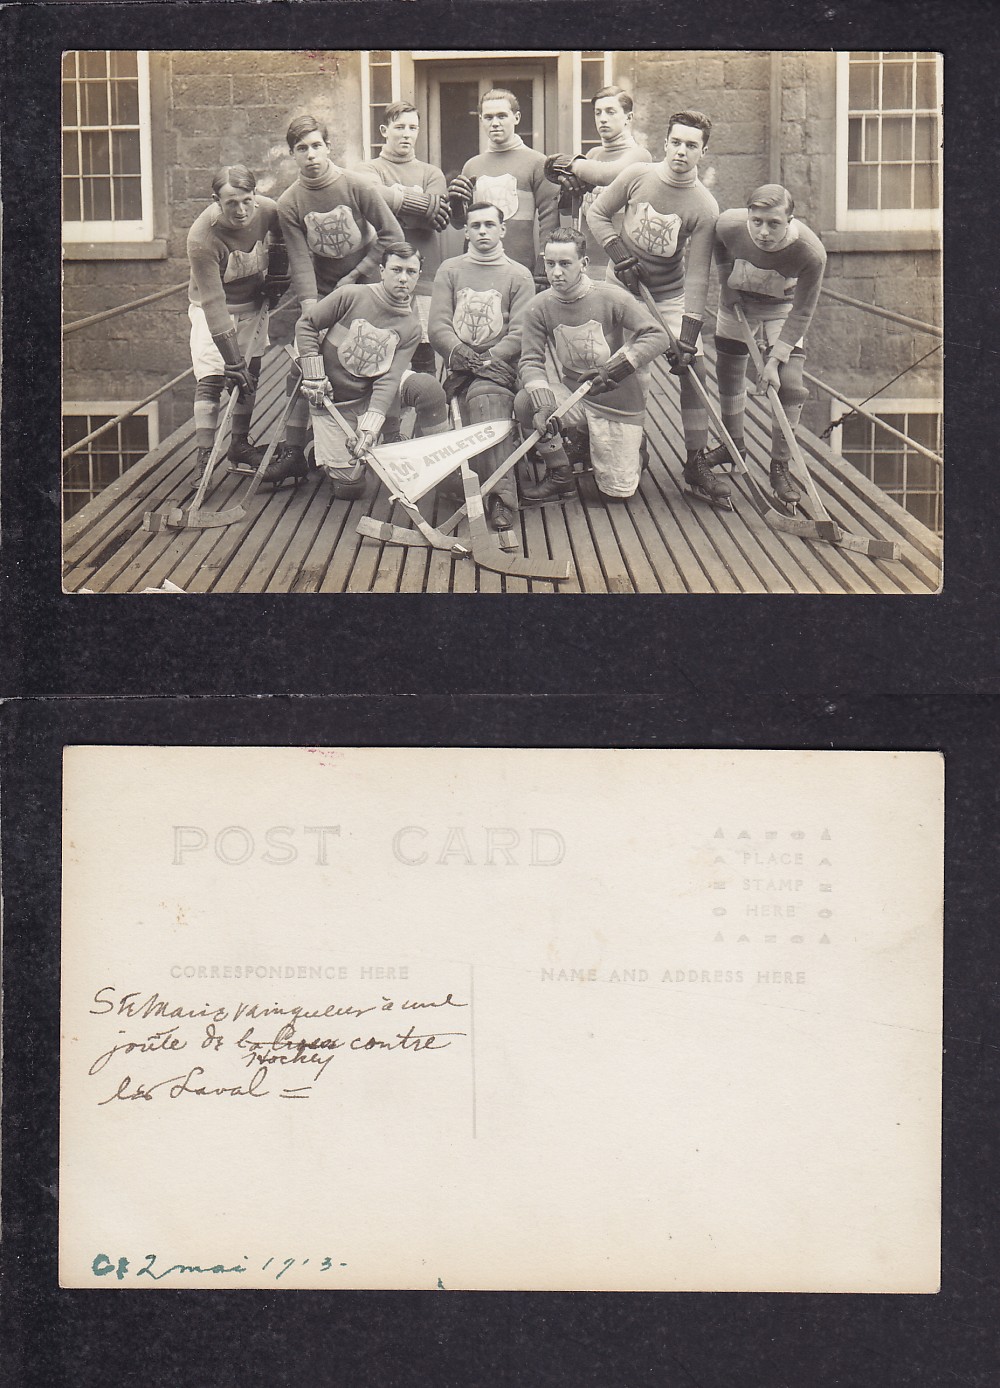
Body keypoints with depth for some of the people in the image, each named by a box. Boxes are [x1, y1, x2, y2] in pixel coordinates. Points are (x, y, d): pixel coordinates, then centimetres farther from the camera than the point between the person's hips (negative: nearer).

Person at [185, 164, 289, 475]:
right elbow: (213, 304, -34)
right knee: (211, 378, -15)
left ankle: (240, 444, 22)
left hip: (253, 302, 5)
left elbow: (279, 238, 6)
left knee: (249, 376, 9)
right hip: (211, 307, -5)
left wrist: (277, 275, -1)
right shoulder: (201, 237, -35)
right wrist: (232, 360, -35)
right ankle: (205, 454, -12)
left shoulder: (268, 211, -22)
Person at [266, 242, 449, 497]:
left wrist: (370, 426, -28)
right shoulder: (351, 296, -14)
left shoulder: (411, 327, -7)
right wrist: (314, 376, -14)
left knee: (429, 387, -26)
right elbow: (306, 325, -7)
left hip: (369, 394, 2)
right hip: (332, 399, -2)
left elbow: (389, 379, -16)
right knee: (349, 488, -7)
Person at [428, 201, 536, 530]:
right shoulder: (449, 271, 21)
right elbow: (438, 327, 9)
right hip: (457, 368, 3)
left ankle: (499, 499, -44)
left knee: (485, 399, -35)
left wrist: (487, 358, -11)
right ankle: (503, 497, -33)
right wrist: (461, 354, -10)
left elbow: (520, 334, 4)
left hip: (498, 367, -3)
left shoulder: (518, 276, 16)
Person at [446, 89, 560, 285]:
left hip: (522, 270, -4)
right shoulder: (472, 166, 16)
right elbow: (460, 223, 20)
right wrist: (456, 204, -3)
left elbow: (549, 219, -4)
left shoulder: (536, 162, 2)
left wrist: (543, 271, -11)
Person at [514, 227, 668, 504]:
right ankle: (560, 476, -3)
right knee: (525, 402, -27)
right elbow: (531, 361, -12)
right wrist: (543, 405, -31)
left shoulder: (610, 297, -15)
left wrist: (614, 370, -29)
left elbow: (657, 337, -19)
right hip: (573, 397, 2)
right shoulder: (538, 308, -7)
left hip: (618, 404, -2)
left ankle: (631, 447, 30)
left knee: (618, 492, -6)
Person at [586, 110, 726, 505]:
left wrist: (688, 336, -24)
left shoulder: (705, 207, -16)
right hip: (621, 286, 0)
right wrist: (621, 257, -14)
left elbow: (697, 276, -17)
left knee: (693, 368, -9)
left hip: (670, 295, 0)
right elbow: (597, 213, 1)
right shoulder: (636, 176, -13)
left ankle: (696, 462, -3)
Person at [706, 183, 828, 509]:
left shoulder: (811, 253, -37)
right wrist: (726, 281, -3)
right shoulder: (729, 225, -32)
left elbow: (801, 314, -26)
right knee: (729, 375, 12)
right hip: (737, 301, 2)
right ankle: (733, 444, 38)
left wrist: (775, 359, -28)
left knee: (789, 384, -12)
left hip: (781, 308, -2)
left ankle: (780, 467, 2)